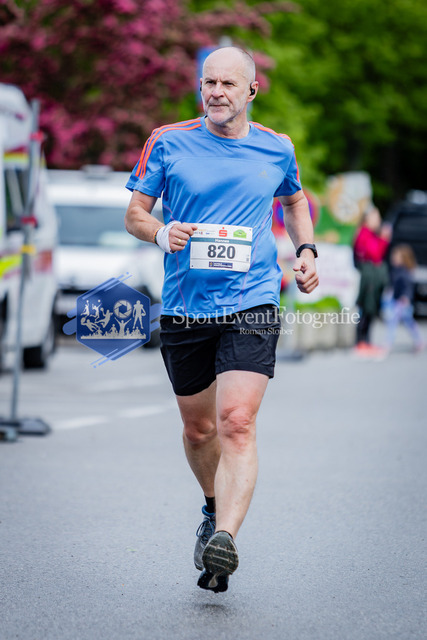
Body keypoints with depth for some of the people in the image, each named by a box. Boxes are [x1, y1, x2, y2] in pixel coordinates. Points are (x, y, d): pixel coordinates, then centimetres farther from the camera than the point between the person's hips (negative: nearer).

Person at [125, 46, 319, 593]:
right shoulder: (168, 143, 1)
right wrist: (161, 233, -16)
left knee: (236, 423, -19)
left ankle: (224, 540, -29)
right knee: (198, 428, 14)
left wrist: (305, 250, 9)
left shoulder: (276, 149, 6)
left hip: (251, 306, -2)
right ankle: (215, 508, 42)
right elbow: (134, 213, 6)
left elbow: (294, 200, 26)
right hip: (183, 307, 2)